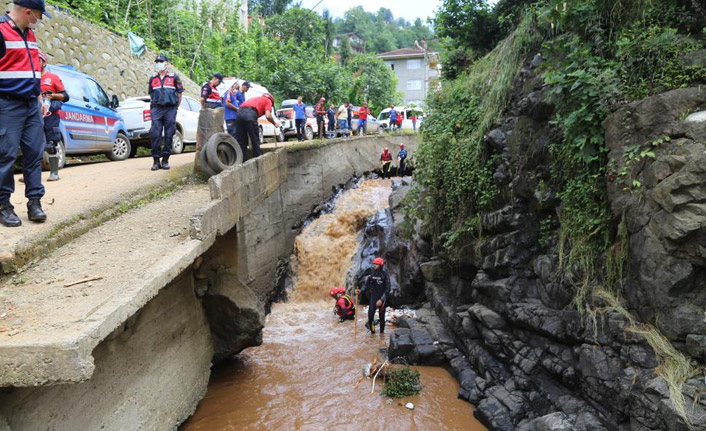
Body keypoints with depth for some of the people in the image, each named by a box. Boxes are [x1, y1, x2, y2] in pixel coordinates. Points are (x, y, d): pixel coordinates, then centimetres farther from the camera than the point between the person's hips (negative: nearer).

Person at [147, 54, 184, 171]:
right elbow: (151, 94, 21)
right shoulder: (152, 78, 14)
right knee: (155, 135, -6)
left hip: (170, 109, -2)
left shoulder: (174, 77, 6)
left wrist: (176, 107, 5)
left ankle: (165, 160, 6)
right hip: (156, 109, 2)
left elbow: (179, 93, 8)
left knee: (169, 135, -1)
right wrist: (153, 106, 13)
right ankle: (156, 160, -1)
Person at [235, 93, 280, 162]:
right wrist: (275, 123, 21)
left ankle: (243, 161, 12)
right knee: (255, 141, 6)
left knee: (241, 141, 12)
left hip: (240, 112, 6)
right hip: (250, 114, -6)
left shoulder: (256, 99, 37)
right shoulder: (268, 101, 20)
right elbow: (268, 116, 3)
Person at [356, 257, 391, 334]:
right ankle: (372, 331, 6)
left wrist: (381, 300, -16)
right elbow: (366, 284, 3)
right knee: (370, 314, -8)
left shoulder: (385, 275, -10)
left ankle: (382, 331, 20)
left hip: (382, 298, -3)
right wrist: (360, 291, -16)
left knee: (381, 316, 3)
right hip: (373, 297, 3)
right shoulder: (371, 274, 1)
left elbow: (387, 289, -10)